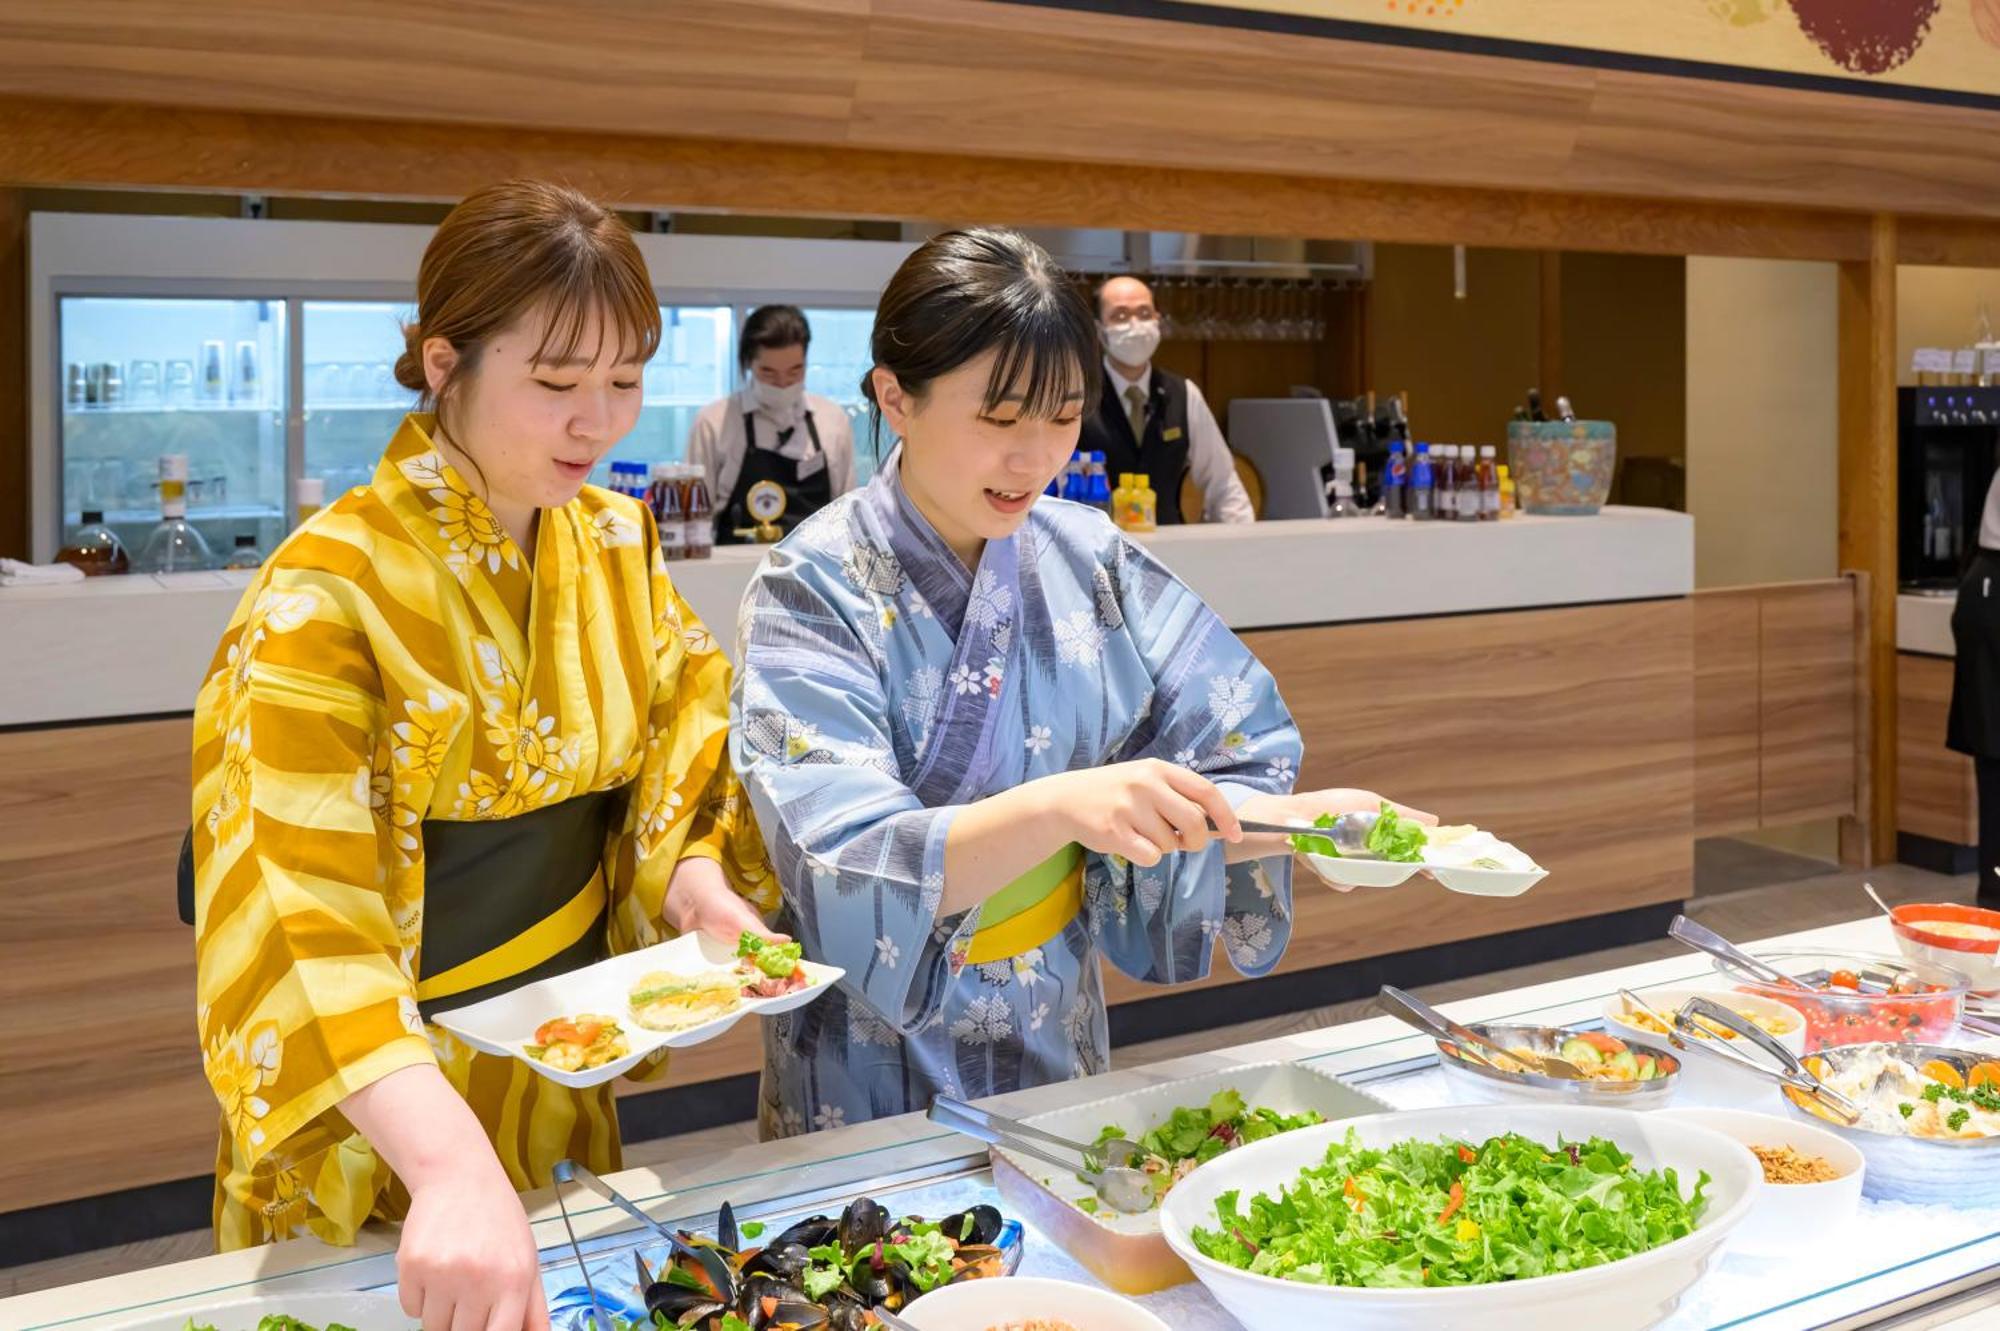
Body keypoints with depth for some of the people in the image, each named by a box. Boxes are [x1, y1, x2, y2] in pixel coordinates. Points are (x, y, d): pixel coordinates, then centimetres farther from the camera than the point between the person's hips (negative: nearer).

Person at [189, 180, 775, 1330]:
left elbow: (672, 762, 5)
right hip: (382, 1116, -5)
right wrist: (455, 1170, -47)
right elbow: (294, 908, -35)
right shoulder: (330, 591, -24)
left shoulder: (616, 545, -3)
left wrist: (694, 885, -17)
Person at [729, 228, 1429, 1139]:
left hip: (1057, 1031, 4)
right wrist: (1058, 808, -42)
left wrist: (1298, 817, -26)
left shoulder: (1088, 559, -5)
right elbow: (846, 872, -28)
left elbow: (1225, 749, -4)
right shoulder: (815, 590, -17)